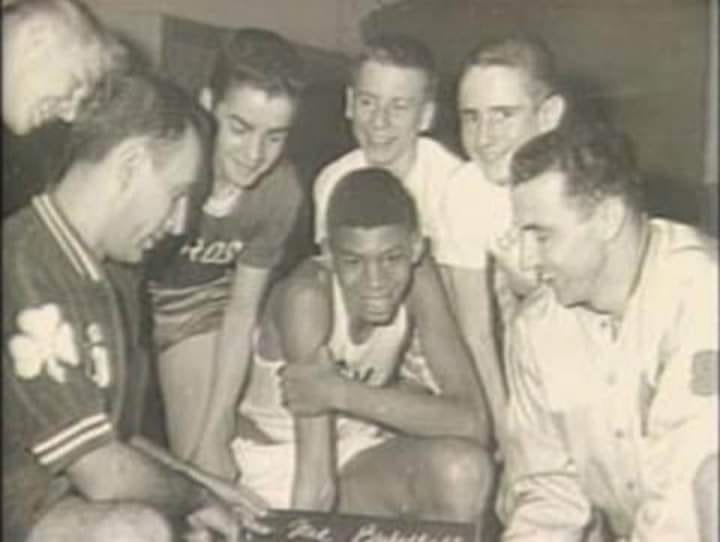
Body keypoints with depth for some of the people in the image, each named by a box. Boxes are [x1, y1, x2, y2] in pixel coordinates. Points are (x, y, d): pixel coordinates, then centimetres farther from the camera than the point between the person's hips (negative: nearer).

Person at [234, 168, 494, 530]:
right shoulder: (308, 295, -30)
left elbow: (472, 423, -28)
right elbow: (315, 475, -31)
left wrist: (342, 393, -35)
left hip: (359, 448, 3)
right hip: (280, 463, -2)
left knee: (464, 470, -25)